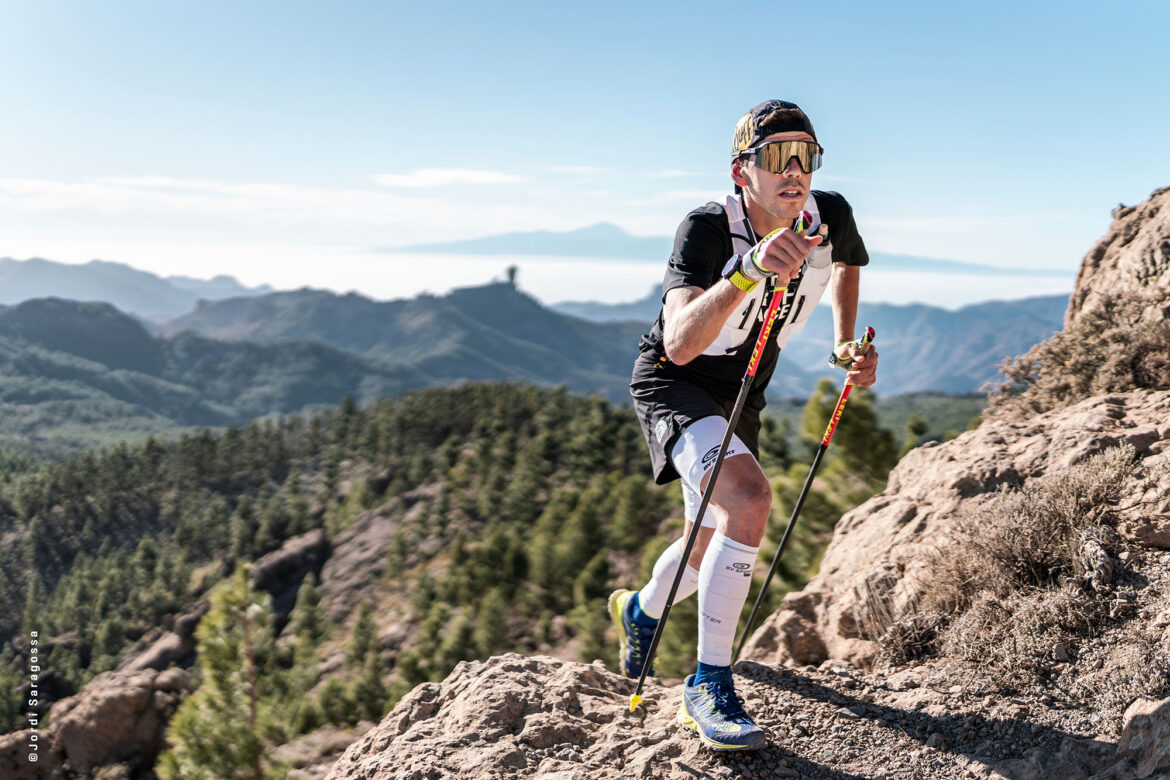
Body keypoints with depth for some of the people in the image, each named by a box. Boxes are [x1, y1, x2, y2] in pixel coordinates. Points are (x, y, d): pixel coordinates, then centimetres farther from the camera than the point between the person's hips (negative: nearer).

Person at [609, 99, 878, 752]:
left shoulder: (829, 215, -15)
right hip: (673, 384, -6)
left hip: (740, 397, 6)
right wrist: (750, 271, -57)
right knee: (750, 497, -32)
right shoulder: (708, 228, -29)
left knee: (711, 548, 18)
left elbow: (847, 263, 12)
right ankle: (710, 686, -17)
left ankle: (641, 611, 52)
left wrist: (846, 343, 0)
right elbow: (680, 344, -44)